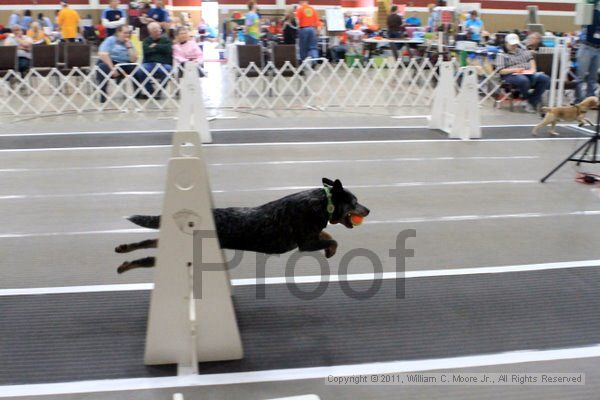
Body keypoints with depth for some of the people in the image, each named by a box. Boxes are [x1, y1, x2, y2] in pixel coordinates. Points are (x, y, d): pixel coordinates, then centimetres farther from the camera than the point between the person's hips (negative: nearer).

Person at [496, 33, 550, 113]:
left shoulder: (523, 51, 26)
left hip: (529, 73, 5)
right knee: (523, 80, -40)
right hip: (513, 75, -5)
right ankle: (529, 100, -14)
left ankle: (532, 102, -21)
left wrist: (533, 68, 0)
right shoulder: (502, 55, 9)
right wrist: (514, 70, -16)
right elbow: (501, 71, -1)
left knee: (544, 78, -23)